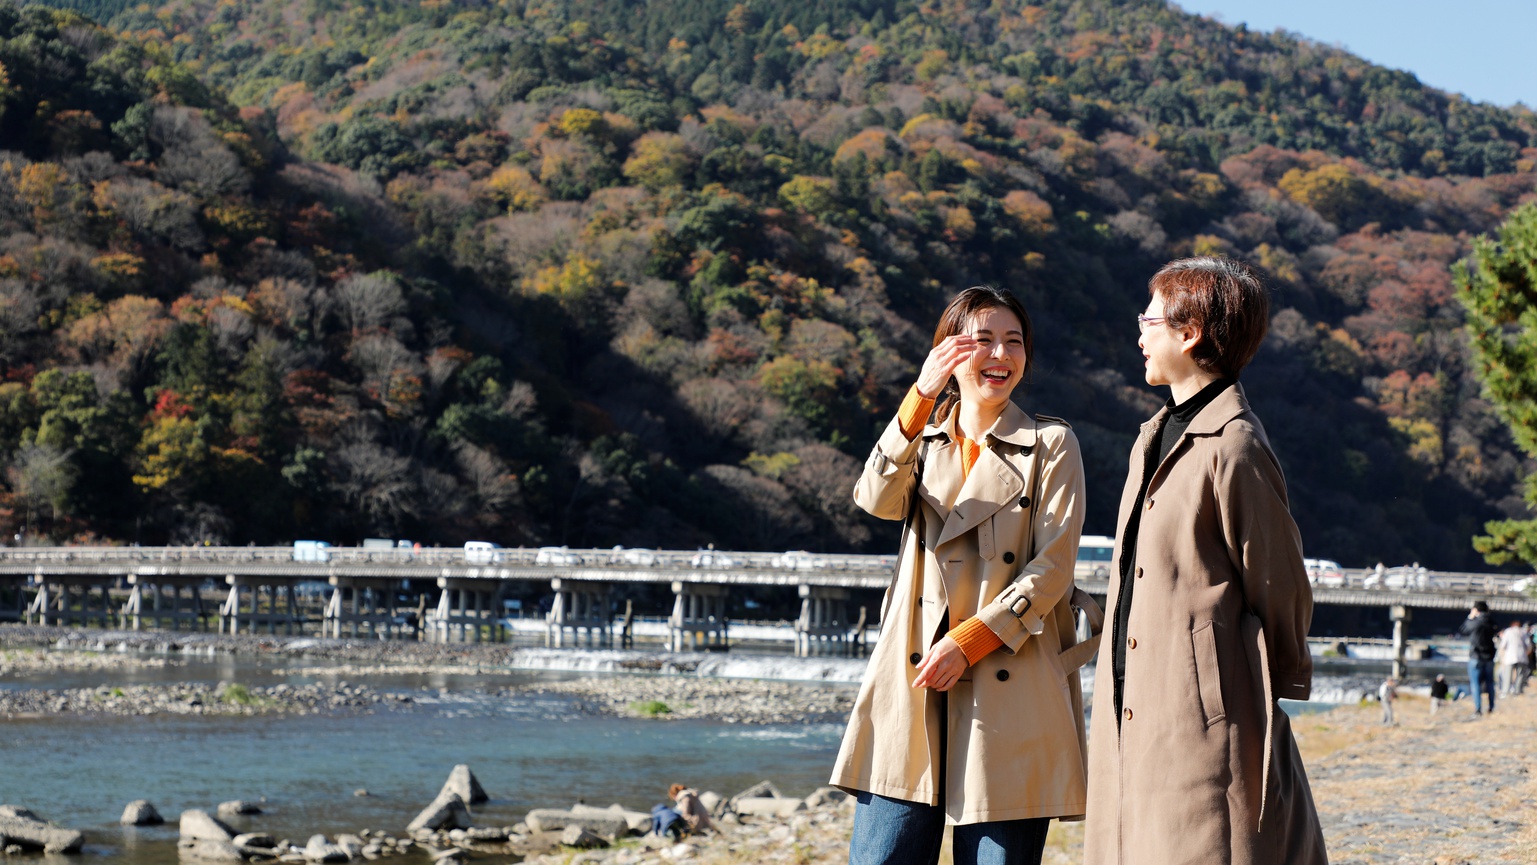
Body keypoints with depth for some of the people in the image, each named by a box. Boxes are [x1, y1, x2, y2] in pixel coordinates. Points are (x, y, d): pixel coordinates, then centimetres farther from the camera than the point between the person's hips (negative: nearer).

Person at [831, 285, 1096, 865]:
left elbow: (1052, 570, -2)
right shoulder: (923, 440, 15)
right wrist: (922, 397, -19)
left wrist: (967, 643, -11)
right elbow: (877, 500, -8)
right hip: (914, 683, 2)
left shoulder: (1050, 445, 6)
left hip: (1010, 696, -2)